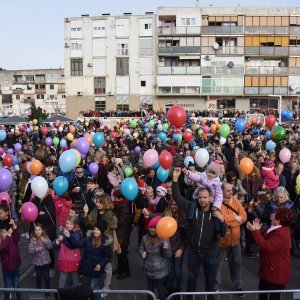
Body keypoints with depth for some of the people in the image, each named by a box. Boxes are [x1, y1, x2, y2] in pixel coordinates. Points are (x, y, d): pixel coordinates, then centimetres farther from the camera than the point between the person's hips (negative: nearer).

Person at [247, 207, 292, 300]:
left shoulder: (281, 234, -31)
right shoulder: (278, 230, 5)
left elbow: (265, 246, -32)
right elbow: (265, 239, 15)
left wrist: (255, 231, -27)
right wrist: (257, 231, -1)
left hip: (276, 273, -11)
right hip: (269, 270, 11)